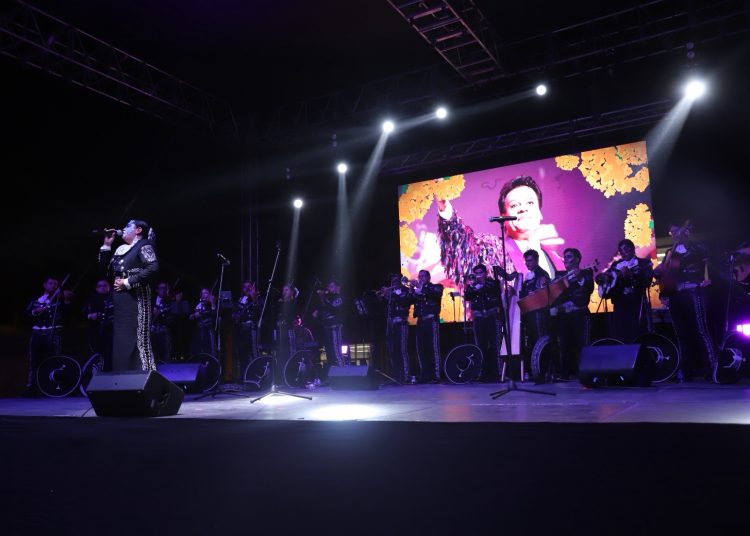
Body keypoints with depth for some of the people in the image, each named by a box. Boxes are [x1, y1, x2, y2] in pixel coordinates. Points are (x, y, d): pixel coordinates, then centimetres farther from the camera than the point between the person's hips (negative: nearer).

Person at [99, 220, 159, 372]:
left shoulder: (143, 246, -4)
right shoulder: (121, 249, 20)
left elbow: (153, 268, -18)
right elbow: (105, 268, 19)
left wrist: (127, 282, -16)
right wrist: (106, 245, 13)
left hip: (135, 299, -8)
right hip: (120, 301, 8)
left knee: (136, 339, -10)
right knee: (121, 340, 8)